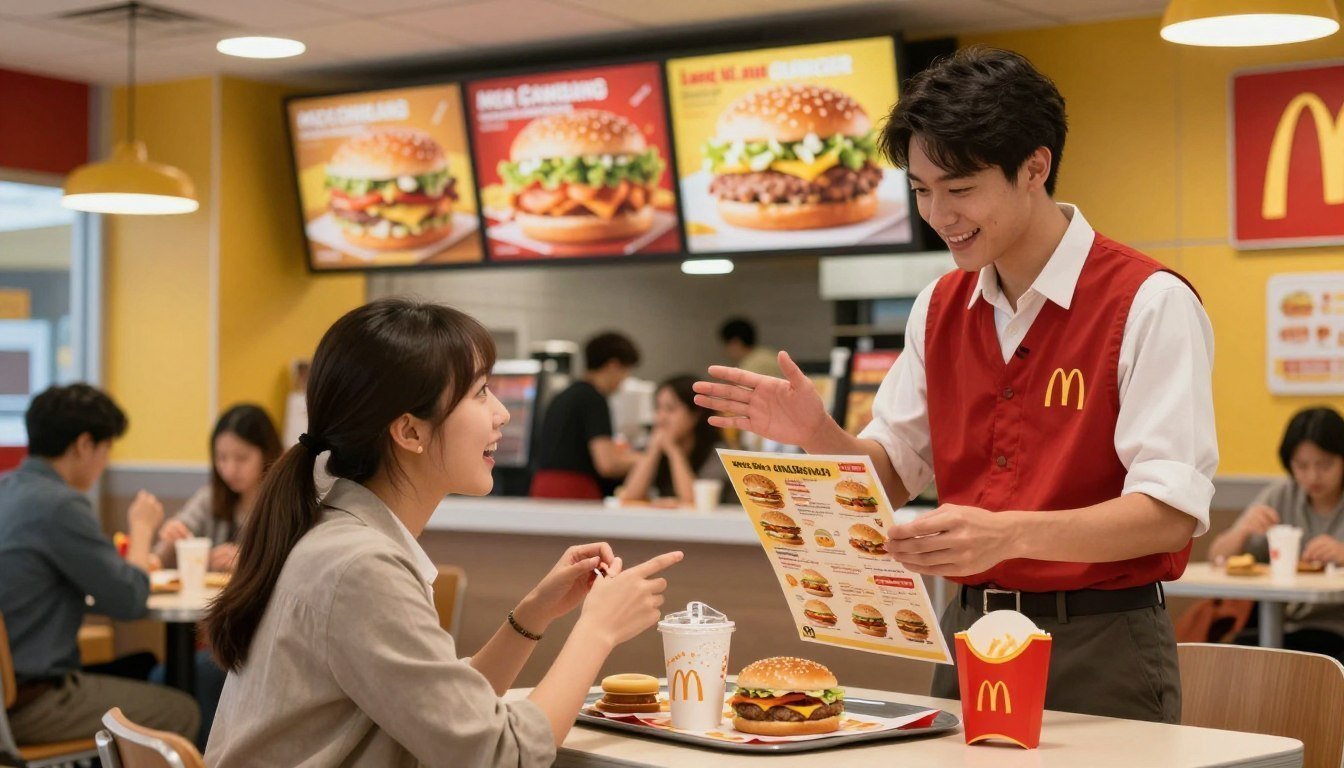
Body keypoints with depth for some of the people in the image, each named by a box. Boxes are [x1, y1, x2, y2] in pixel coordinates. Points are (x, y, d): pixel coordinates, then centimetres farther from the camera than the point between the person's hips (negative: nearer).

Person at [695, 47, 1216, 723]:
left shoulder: (1148, 304, -13)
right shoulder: (940, 307, 8)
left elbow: (1172, 511, -21)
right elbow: (892, 476, 11)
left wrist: (1008, 534, -34)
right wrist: (818, 437, -10)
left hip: (1099, 649, -5)